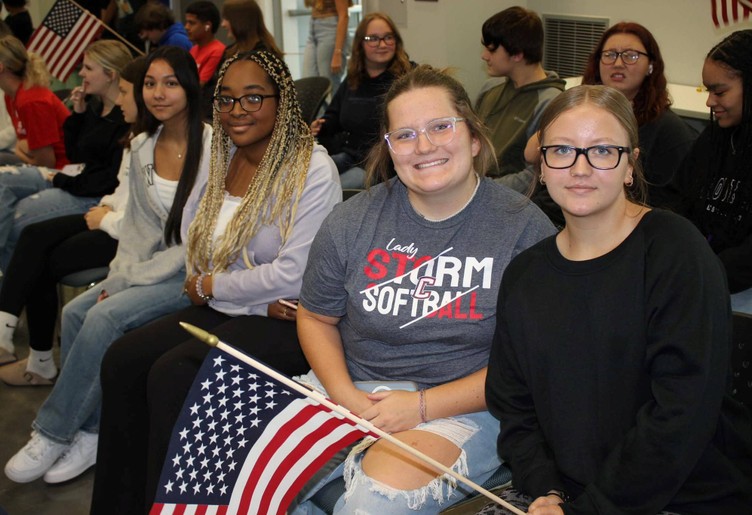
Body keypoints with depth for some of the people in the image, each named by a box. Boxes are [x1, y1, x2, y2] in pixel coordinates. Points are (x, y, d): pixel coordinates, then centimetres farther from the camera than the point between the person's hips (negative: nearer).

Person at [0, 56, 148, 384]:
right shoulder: (139, 136, 12)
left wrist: (106, 220, -12)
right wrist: (106, 206, 3)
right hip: (113, 220, 10)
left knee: (43, 263, -6)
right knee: (34, 236, -4)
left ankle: (40, 362, 9)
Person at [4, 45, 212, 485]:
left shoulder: (213, 147, -16)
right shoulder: (143, 147, 7)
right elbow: (137, 223, 13)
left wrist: (132, 281, -16)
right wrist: (120, 276, -4)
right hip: (153, 266, 7)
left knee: (105, 316, -23)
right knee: (75, 311, -14)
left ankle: (53, 433, -7)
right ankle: (89, 430, -4)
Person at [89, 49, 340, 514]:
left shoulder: (312, 169, -14)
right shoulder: (222, 161, 9)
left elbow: (294, 276, -20)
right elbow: (197, 252, 6)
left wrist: (209, 287, -8)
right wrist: (262, 295, -12)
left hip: (288, 322, -7)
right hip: (224, 312, 7)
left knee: (173, 374, -24)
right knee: (122, 359, -9)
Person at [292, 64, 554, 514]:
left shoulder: (525, 227, -7)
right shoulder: (353, 221, 3)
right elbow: (317, 318, 12)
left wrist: (424, 406, -15)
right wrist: (345, 395, -7)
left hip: (463, 408, -3)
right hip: (352, 389, 4)